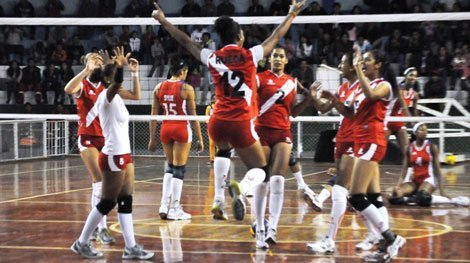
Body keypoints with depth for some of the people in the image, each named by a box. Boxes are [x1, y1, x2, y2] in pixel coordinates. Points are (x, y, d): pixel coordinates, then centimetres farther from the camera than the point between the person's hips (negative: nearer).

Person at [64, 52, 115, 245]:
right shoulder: (82, 85, -5)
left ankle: (95, 224, 22)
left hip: (106, 138, 5)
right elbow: (68, 89, -28)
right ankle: (102, 228, -12)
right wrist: (87, 70, -34)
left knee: (99, 183, 10)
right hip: (88, 138, -5)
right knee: (100, 182, -14)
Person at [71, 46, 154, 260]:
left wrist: (134, 73, 18)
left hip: (123, 155, 9)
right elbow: (116, 83, -38)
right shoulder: (107, 95, -15)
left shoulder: (116, 95, 10)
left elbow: (136, 95, 27)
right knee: (107, 203, -2)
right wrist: (119, 67, -55)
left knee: (126, 202, 7)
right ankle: (81, 243, 9)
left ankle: (130, 248, 9)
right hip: (113, 157, -9)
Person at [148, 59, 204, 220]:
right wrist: (200, 139, 0)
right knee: (179, 169, 0)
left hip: (165, 129, 5)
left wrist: (152, 138, 12)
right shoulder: (187, 88, -8)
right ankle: (174, 209, 1)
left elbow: (154, 115, 6)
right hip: (182, 129, -5)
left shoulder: (159, 87, 4)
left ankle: (164, 205, 9)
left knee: (170, 167, 18)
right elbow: (193, 116, -6)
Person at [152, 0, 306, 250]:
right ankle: (240, 187, -29)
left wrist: (163, 21, 30)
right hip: (241, 124, -4)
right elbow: (277, 36, 9)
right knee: (261, 171, 8)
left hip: (217, 123, 4)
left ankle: (218, 199, 16)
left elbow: (185, 41, 17)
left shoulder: (213, 58, 4)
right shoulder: (249, 56, -3)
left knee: (223, 150, 37)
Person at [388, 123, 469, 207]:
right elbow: (404, 169, 4)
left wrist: (441, 191, -12)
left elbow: (437, 169, -6)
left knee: (423, 198, -36)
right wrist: (398, 185, -11)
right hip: (414, 180, 3)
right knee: (395, 197, -22)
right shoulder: (410, 148, 5)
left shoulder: (432, 147, -4)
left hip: (428, 179, -3)